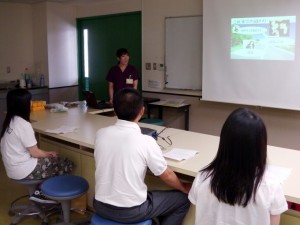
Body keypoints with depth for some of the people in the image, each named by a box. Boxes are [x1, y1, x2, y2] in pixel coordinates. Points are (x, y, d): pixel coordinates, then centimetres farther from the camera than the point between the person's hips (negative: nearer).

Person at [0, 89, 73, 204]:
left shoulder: (9, 121, 5)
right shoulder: (23, 125, -22)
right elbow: (35, 153, -17)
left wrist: (47, 153, 9)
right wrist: (49, 154, 3)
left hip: (13, 168, 9)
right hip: (24, 170, -9)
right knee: (67, 165, 0)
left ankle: (42, 192, 13)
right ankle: (42, 193, 4)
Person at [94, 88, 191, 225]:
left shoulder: (100, 134, -7)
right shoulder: (145, 141, -20)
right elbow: (167, 176, -7)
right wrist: (184, 188, 15)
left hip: (101, 206, 6)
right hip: (131, 212, -5)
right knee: (183, 199, 14)